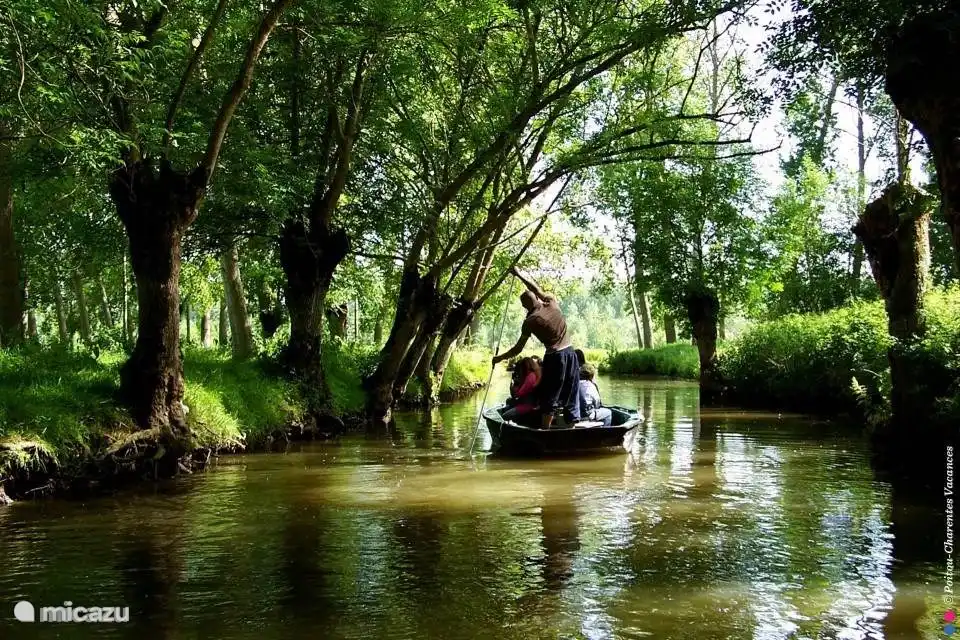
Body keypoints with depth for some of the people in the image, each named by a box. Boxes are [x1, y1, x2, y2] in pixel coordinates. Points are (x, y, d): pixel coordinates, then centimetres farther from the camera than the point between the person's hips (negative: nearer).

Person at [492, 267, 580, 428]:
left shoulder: (530, 321, -6)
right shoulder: (552, 303, 3)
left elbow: (518, 349, 0)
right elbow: (537, 289, 22)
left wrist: (499, 358, 13)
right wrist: (519, 274, 28)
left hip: (554, 357, -5)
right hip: (570, 352, 5)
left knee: (549, 398, 6)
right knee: (571, 397, 11)